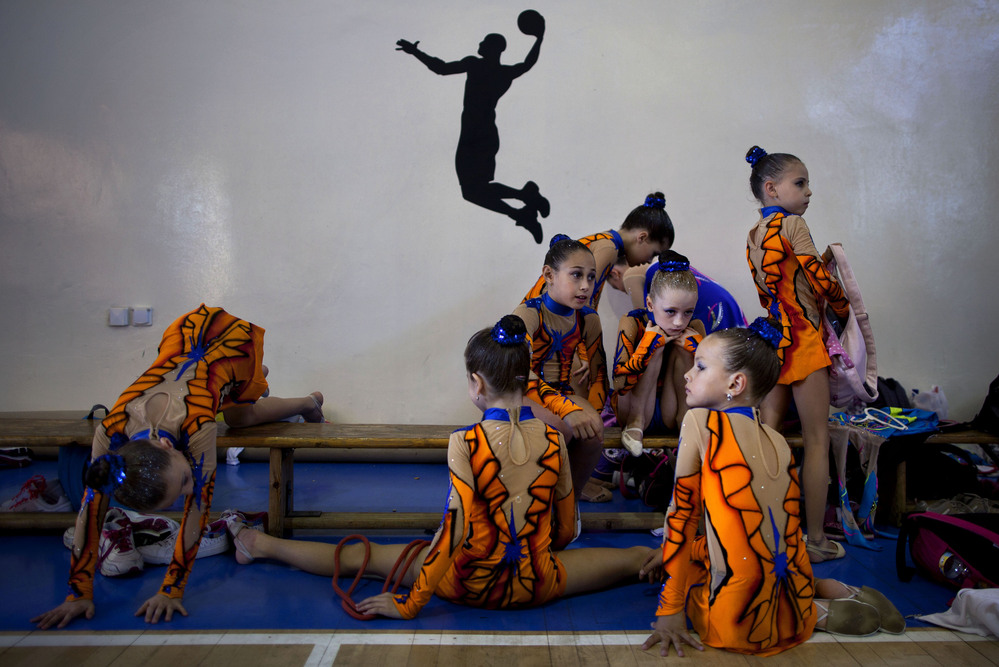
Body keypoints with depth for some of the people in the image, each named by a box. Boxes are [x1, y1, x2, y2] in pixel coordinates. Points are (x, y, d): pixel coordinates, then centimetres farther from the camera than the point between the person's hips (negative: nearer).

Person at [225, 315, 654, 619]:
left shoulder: (465, 443, -20)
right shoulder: (552, 440, -7)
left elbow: (454, 529, -22)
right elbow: (566, 529, 4)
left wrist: (409, 604, -14)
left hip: (471, 583, -1)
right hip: (538, 583, 1)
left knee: (359, 555, 16)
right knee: (636, 558, 23)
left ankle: (260, 544, 32)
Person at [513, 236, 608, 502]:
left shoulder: (589, 319, 2)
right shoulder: (527, 314, -17)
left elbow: (598, 372, 10)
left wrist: (591, 414, -9)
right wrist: (566, 409, -41)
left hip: (564, 392, 5)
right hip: (525, 395, -5)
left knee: (593, 433, -25)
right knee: (559, 428, -35)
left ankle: (574, 487, 7)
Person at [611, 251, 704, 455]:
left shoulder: (695, 328, -10)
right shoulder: (632, 323, -18)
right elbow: (619, 385, -24)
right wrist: (646, 346, -36)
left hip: (670, 418, 3)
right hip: (633, 409, -2)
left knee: (682, 348, -16)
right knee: (657, 348, -23)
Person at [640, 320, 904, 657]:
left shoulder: (699, 422, -7)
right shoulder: (777, 441, 10)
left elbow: (683, 510, -5)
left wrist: (671, 610, -1)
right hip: (794, 585, 7)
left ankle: (817, 615, 7)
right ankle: (836, 591, 19)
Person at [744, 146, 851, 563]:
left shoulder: (754, 234, 13)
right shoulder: (793, 224, -10)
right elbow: (821, 282, -12)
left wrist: (820, 258, 16)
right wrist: (844, 308, 5)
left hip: (772, 340, 8)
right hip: (803, 340, -8)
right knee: (817, 441, 1)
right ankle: (816, 539, 6)